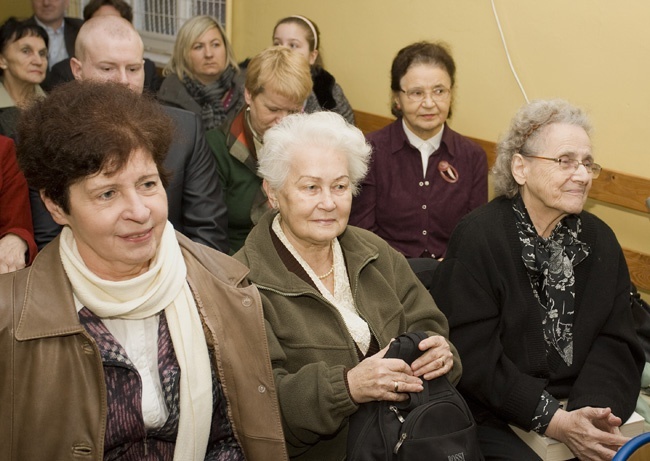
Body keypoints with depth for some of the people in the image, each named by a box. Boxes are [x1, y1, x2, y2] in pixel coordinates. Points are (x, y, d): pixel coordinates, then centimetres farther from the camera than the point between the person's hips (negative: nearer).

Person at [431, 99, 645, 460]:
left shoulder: (600, 240, 7)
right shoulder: (477, 238, -9)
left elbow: (617, 343, 2)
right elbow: (473, 355, -13)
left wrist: (594, 409, -16)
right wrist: (553, 420, -18)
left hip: (584, 407, 4)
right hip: (498, 416, -4)